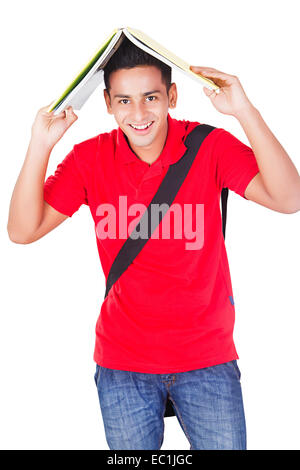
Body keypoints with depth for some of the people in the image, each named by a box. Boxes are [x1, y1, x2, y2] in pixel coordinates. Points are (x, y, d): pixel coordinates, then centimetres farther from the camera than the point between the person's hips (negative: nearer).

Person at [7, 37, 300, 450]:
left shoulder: (208, 146, -10)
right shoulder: (91, 159, -6)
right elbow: (23, 230, -9)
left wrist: (245, 112, -30)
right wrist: (41, 144, -20)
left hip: (207, 357, -1)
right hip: (123, 360, 1)